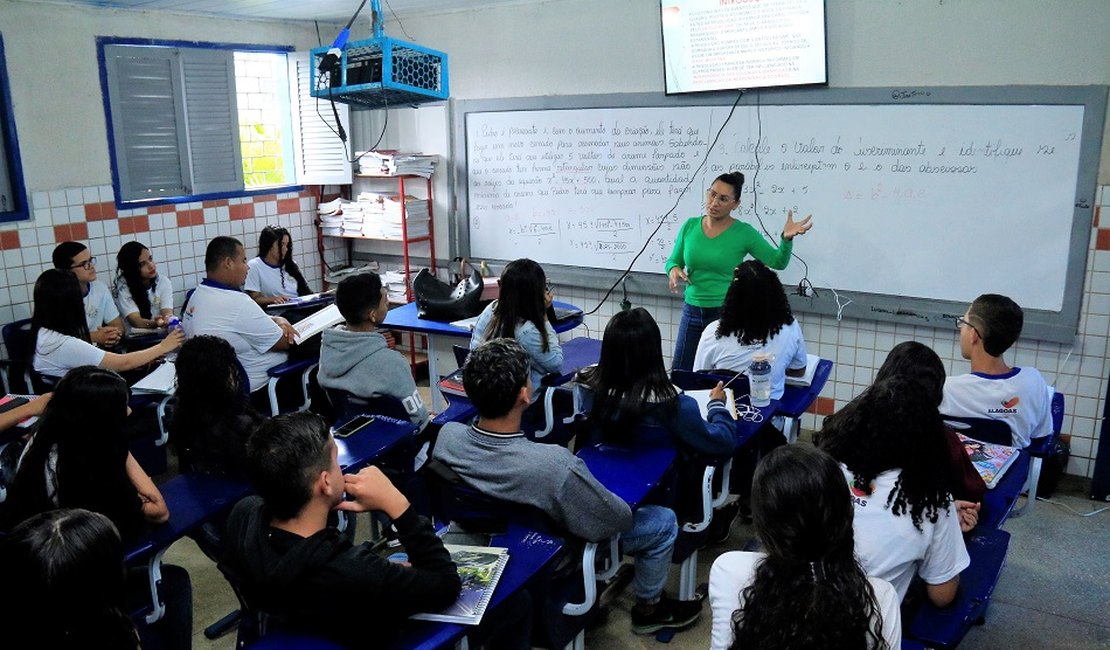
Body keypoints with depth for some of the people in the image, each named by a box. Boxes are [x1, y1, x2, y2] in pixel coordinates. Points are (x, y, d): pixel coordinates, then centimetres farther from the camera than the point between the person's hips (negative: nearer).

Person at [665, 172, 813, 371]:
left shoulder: (743, 233, -6)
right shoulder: (690, 226, 2)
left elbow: (778, 262, -5)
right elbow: (673, 261, 10)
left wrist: (787, 238, -23)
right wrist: (673, 270, -12)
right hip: (692, 310, 3)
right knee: (680, 372, 7)